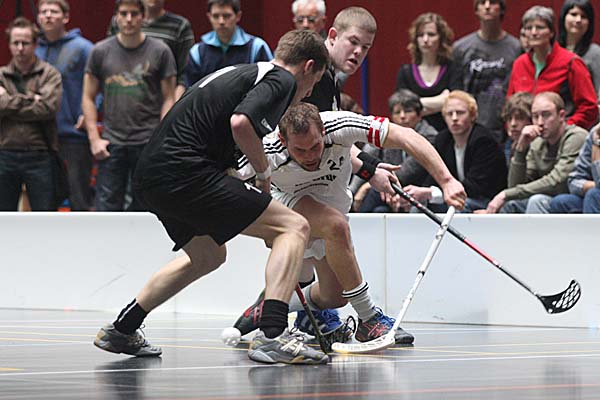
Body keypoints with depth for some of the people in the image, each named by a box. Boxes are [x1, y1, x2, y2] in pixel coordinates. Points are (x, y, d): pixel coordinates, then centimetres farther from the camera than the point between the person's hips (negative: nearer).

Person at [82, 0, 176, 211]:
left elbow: (168, 99, 3)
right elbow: (88, 97, 9)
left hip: (148, 142, -1)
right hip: (112, 143, 1)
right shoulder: (101, 51, 5)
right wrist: (94, 138, -1)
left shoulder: (160, 51, 2)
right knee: (107, 207, -2)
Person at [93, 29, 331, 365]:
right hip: (183, 171, -10)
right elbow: (240, 122, -21)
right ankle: (271, 334, -21)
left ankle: (121, 330, 39)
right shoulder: (282, 79, -2)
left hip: (152, 175, 10)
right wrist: (265, 171, -5)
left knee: (209, 255, 32)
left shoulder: (245, 73, 26)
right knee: (294, 226, -7)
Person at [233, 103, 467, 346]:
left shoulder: (339, 126, -35)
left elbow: (406, 137, -34)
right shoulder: (267, 154, -37)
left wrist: (446, 181, -40)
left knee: (335, 296, 2)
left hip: (331, 201, 4)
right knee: (335, 225, -35)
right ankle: (369, 319, -26)